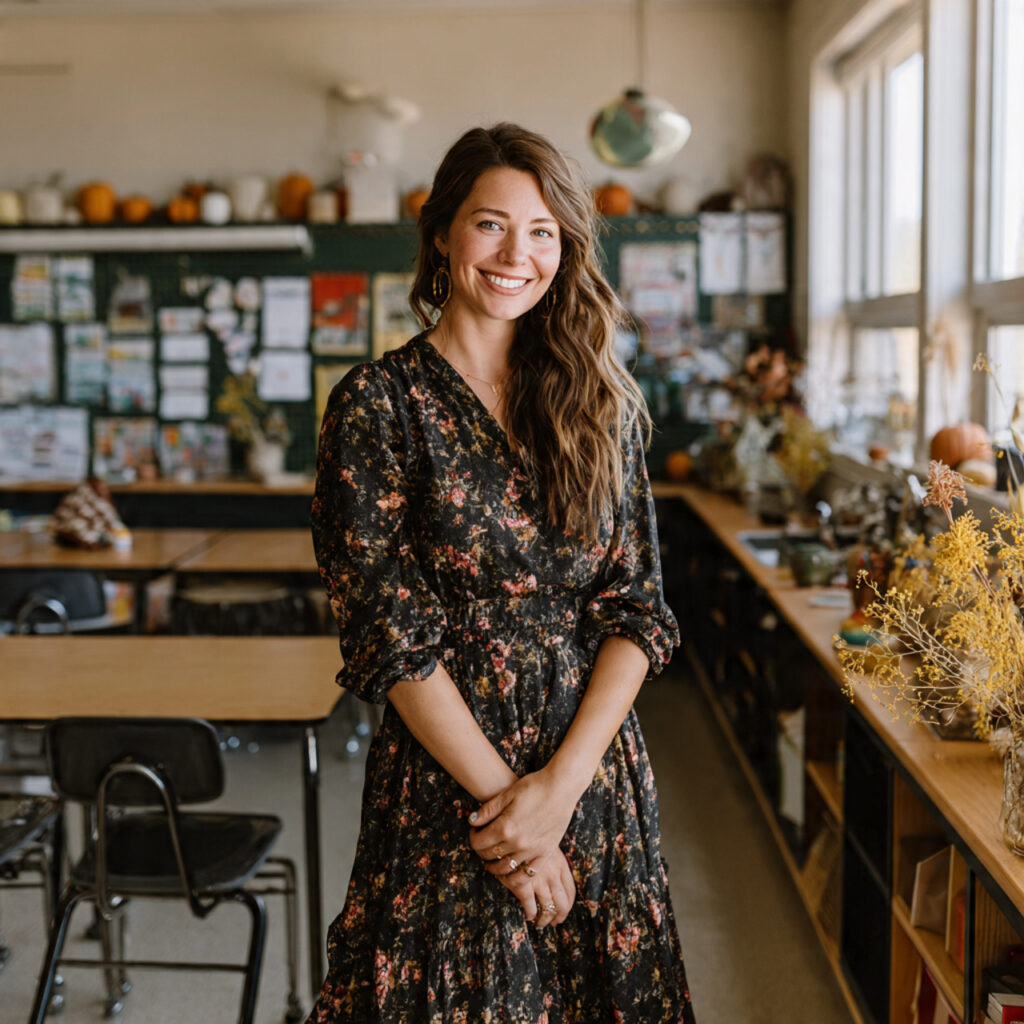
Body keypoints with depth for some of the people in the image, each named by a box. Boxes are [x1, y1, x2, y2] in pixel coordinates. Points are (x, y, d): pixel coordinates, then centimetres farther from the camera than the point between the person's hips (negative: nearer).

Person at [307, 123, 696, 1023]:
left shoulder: (597, 404, 5)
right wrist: (500, 794, -13)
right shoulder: (379, 402, -7)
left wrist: (561, 782, -12)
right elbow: (391, 637, -11)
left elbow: (637, 608, 0)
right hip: (445, 778, -3)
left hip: (596, 772, 4)